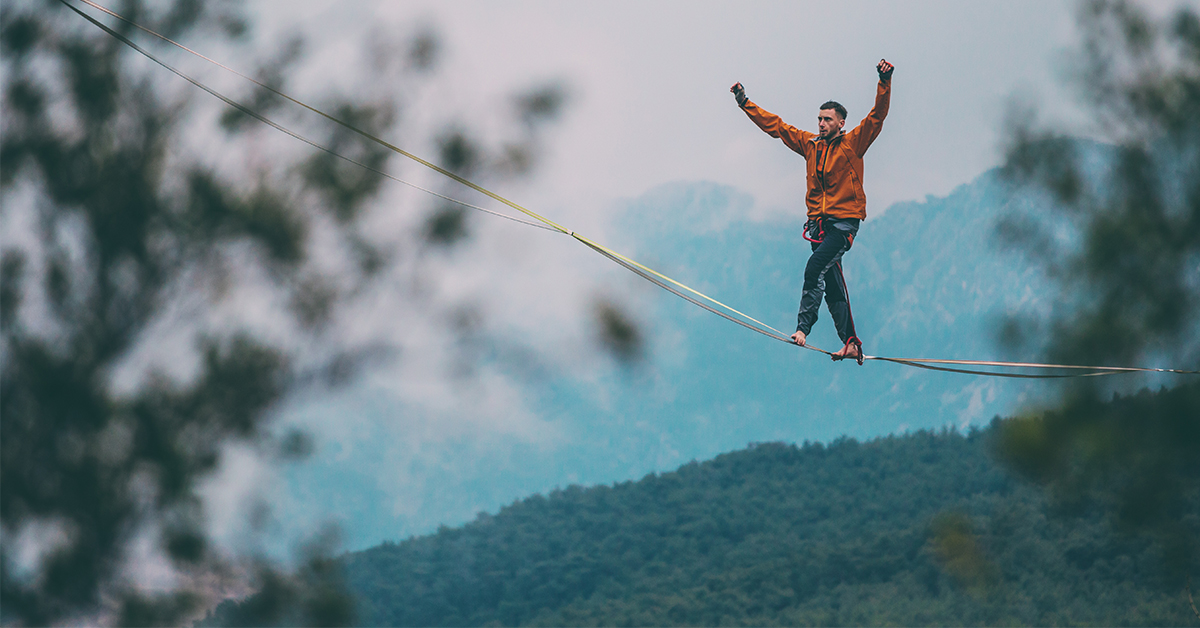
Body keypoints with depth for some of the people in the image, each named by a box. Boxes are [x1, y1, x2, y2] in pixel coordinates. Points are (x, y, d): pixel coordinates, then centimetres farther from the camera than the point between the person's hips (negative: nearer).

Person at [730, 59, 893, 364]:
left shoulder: (852, 144, -2)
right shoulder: (810, 144, 12)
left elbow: (877, 116, -12)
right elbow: (774, 125, 18)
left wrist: (884, 82, -25)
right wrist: (744, 103, 18)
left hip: (844, 222, -6)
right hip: (820, 223, 6)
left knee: (815, 269, -24)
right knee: (833, 287, 5)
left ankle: (803, 327, -25)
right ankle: (851, 343, 8)